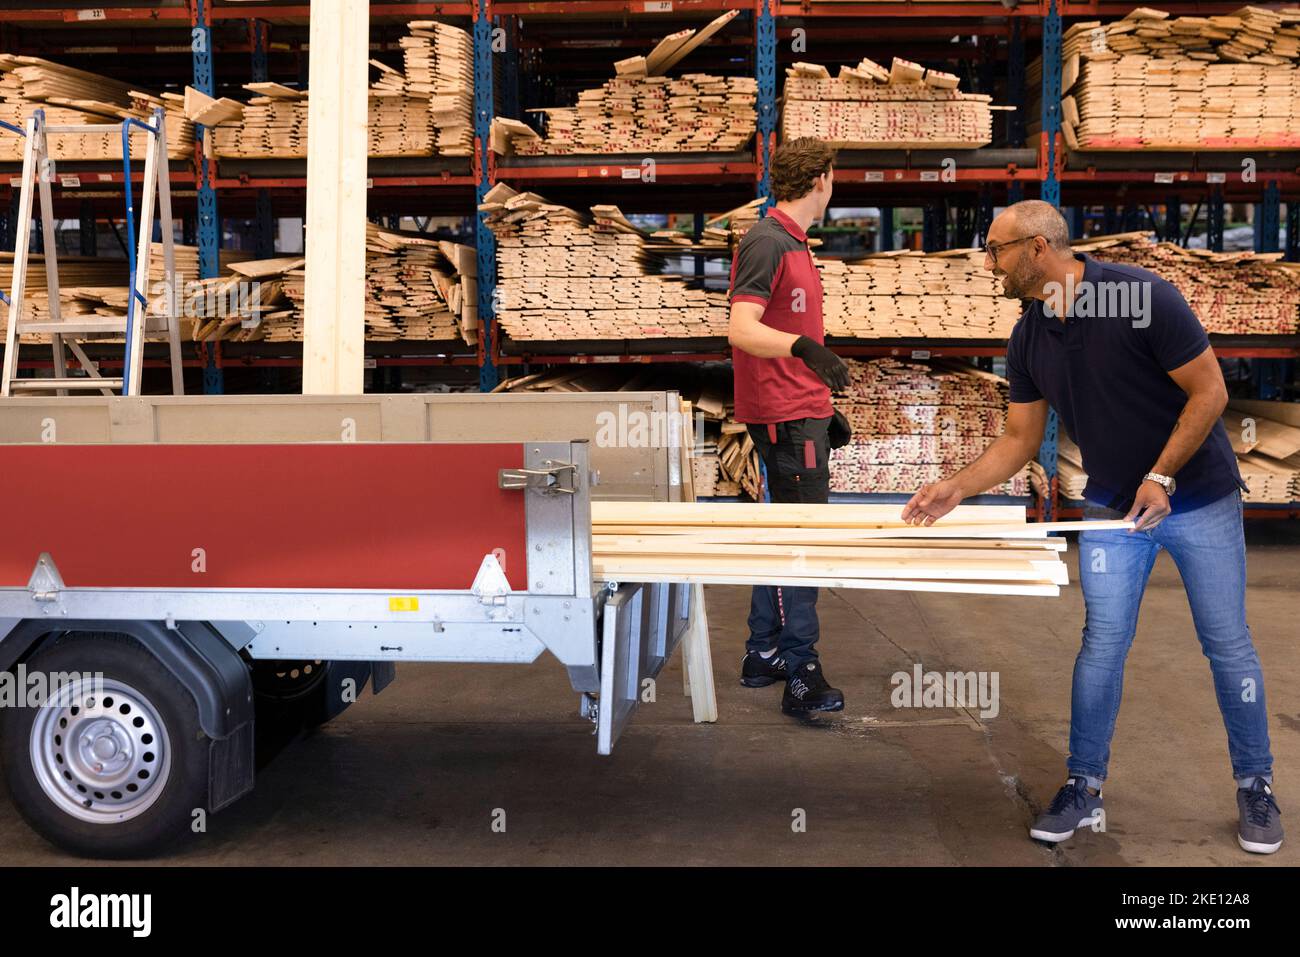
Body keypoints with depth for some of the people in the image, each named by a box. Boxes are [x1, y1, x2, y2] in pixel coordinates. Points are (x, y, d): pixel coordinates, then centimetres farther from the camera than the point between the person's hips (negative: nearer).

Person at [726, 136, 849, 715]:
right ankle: (801, 675, -5)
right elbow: (741, 329, -26)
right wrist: (804, 346, -43)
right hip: (787, 417, -11)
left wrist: (822, 404, 27)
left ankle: (764, 655, 25)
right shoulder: (768, 243, -14)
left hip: (802, 411, 11)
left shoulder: (792, 243, 17)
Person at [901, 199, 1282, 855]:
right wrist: (957, 488, -10)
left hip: (1198, 495, -4)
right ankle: (1084, 788, 13)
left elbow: (1209, 391, -17)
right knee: (1102, 643, 2)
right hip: (1111, 506, 4)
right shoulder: (1027, 342, -4)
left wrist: (1161, 477, -21)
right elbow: (1019, 439, 3)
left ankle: (1256, 787, 21)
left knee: (1227, 644, 5)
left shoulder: (1141, 295, -22)